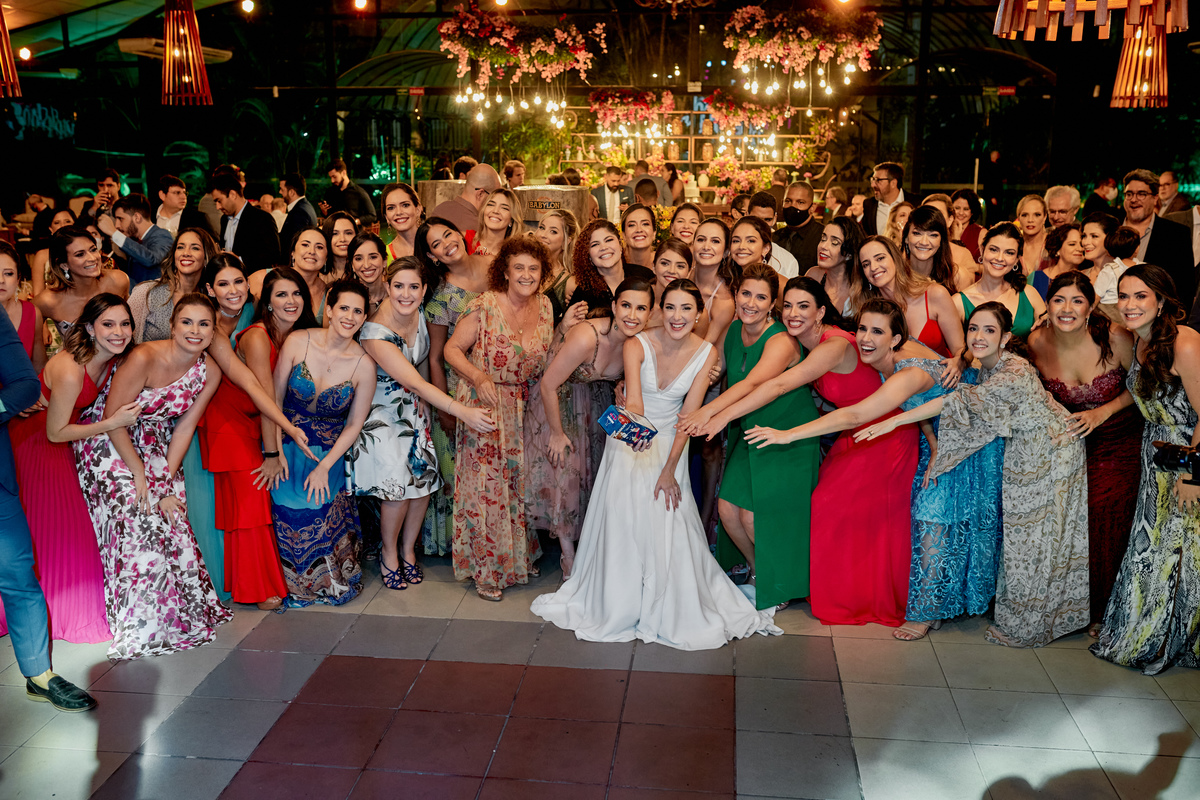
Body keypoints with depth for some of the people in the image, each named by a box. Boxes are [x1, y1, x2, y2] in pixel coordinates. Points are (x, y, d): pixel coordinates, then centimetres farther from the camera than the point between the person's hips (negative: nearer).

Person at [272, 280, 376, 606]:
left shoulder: (363, 365, -9)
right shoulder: (297, 342, -8)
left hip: (329, 453, 0)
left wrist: (324, 467, -9)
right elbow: (275, 397, -3)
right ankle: (288, 582, 14)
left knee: (317, 515, -12)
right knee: (285, 510, -10)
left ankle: (329, 581, 14)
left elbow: (354, 424, -3)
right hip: (287, 446, 1)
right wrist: (275, 452, -8)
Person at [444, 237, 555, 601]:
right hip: (485, 405, -5)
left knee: (521, 480, 12)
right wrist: (479, 377, -22)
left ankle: (521, 556, 31)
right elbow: (452, 349, -9)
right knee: (487, 484, 0)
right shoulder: (484, 306, -13)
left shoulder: (545, 306, 3)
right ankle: (486, 570, 14)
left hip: (525, 407, 5)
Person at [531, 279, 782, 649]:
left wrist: (669, 470, -16)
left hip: (669, 443, 1)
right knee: (622, 520, -4)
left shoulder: (706, 353, -12)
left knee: (669, 525, -3)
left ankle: (672, 613, 17)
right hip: (630, 440, -1)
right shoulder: (637, 345, -19)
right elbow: (633, 400, -34)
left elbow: (689, 415, -13)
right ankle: (617, 607, 16)